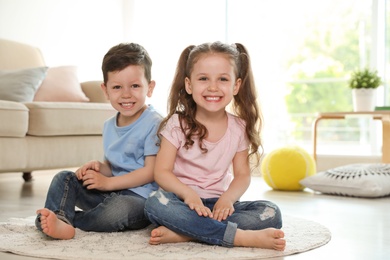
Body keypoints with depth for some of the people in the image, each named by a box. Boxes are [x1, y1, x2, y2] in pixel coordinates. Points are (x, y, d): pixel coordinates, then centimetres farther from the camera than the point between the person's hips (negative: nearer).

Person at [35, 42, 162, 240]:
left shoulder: (154, 124, -12)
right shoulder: (109, 125, 13)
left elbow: (151, 172, -16)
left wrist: (107, 182, -15)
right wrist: (98, 167, -5)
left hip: (141, 197, -7)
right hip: (109, 193, 8)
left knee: (118, 208, -39)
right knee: (64, 178, -1)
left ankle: (66, 221, -19)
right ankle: (57, 218, -29)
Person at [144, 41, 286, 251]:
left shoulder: (239, 128, 3)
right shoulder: (177, 124, -4)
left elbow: (242, 174, 4)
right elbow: (162, 171, -8)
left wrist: (227, 199, -18)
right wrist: (188, 194, -27)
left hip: (219, 203, 3)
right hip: (185, 201, -2)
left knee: (271, 213, -21)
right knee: (155, 204, -35)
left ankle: (184, 234, -30)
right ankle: (243, 236, -34)